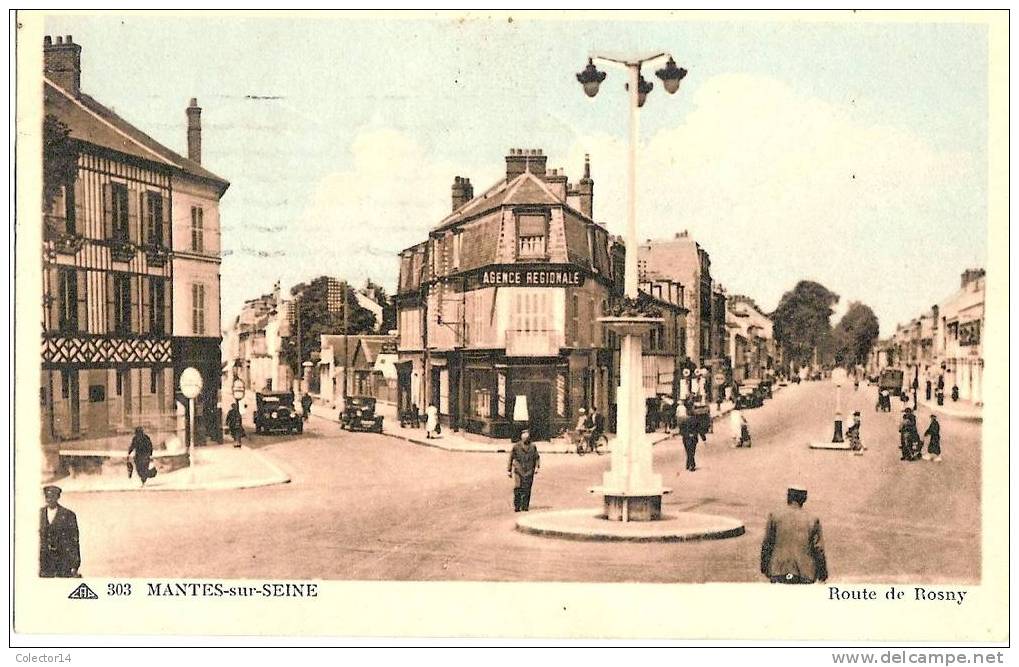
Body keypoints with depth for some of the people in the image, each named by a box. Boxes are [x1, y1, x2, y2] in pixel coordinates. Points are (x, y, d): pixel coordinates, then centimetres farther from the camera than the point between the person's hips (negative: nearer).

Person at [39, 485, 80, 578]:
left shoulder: (68, 515, -2)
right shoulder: (40, 513, 8)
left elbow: (74, 540, -2)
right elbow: (38, 537, 11)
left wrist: (75, 566, -6)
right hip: (45, 559, 3)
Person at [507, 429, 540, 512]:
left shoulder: (533, 446, 8)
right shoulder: (516, 446, 2)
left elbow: (537, 457, 14)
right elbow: (511, 458, 8)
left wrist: (537, 467, -2)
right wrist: (509, 470, 8)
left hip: (529, 471, 2)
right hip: (518, 470, -2)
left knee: (526, 489, 0)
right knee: (517, 489, -9)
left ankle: (525, 506, 6)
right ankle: (516, 507, -4)